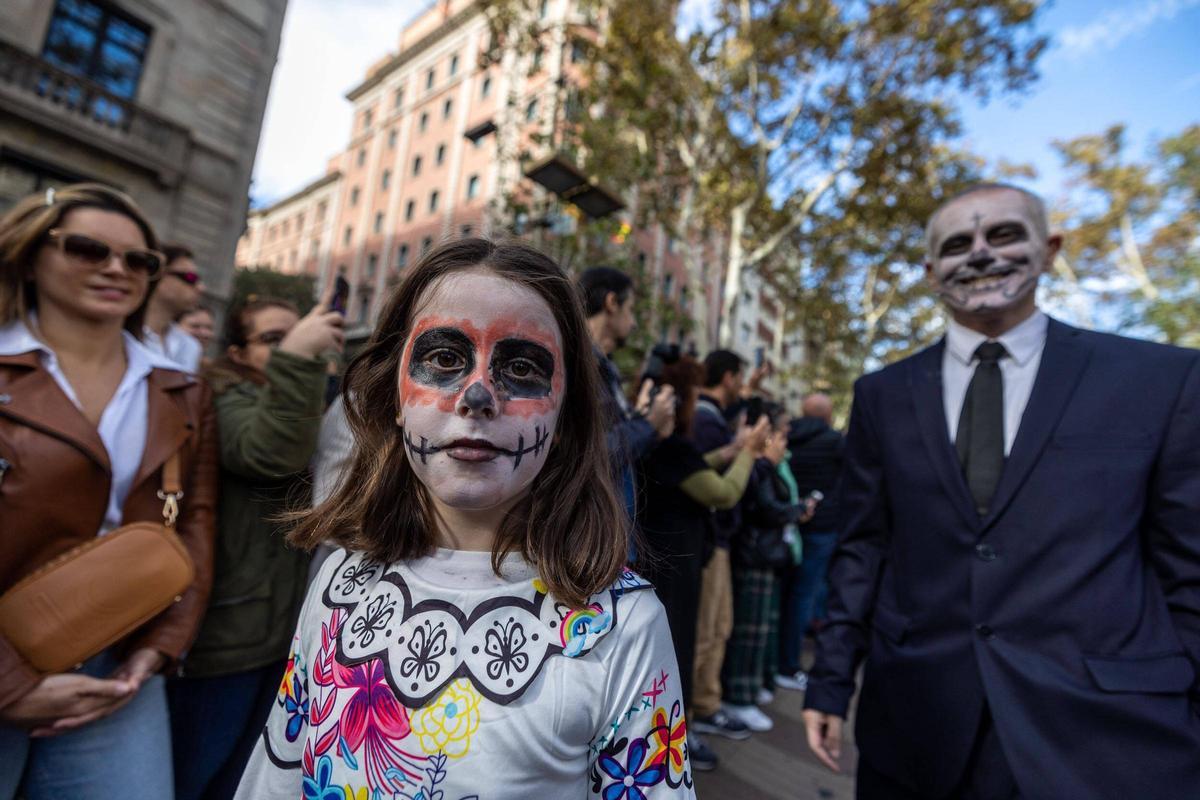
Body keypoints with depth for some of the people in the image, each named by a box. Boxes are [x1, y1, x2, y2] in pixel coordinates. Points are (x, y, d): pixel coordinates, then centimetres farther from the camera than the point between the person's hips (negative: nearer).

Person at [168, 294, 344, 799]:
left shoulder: (306, 407, 13)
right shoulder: (224, 399, -11)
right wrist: (296, 359, -36)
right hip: (227, 627, -7)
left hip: (286, 624, 7)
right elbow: (270, 453, -33)